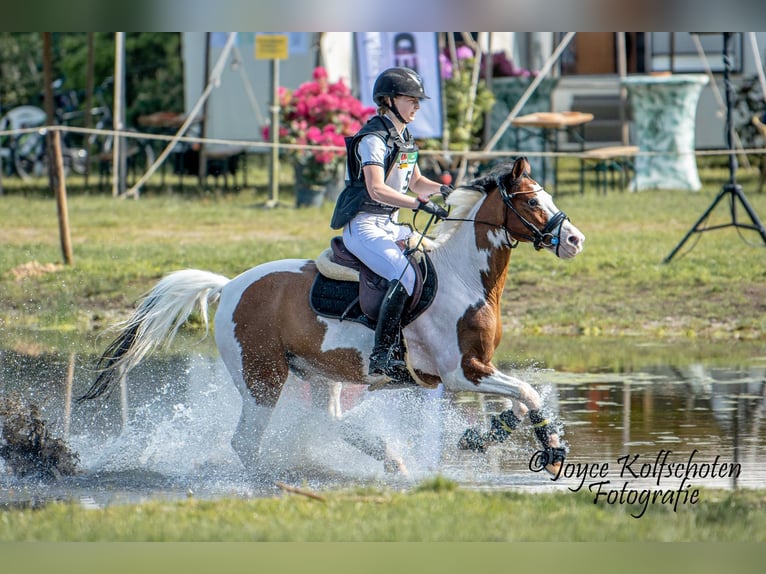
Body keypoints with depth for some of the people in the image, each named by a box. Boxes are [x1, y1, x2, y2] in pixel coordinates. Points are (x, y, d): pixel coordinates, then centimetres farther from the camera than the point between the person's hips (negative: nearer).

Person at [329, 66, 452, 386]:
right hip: (363, 226, -10)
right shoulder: (373, 138, -16)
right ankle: (383, 354, -30)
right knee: (405, 275, -29)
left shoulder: (403, 138, 13)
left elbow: (415, 182, 23)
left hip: (390, 225, 10)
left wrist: (442, 190, 2)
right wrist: (421, 204, -34)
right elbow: (376, 189, -28)